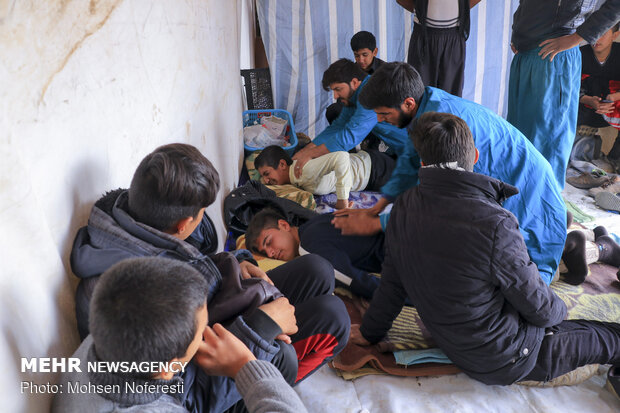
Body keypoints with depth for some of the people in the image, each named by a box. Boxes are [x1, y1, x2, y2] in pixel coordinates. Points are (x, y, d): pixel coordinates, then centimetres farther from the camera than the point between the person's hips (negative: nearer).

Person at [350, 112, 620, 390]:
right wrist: (558, 309, 7)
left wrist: (370, 332, 15)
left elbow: (391, 282, -2)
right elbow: (539, 308, -18)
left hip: (450, 342, 6)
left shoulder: (403, 207, -14)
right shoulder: (494, 224, -33)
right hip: (503, 361, -5)